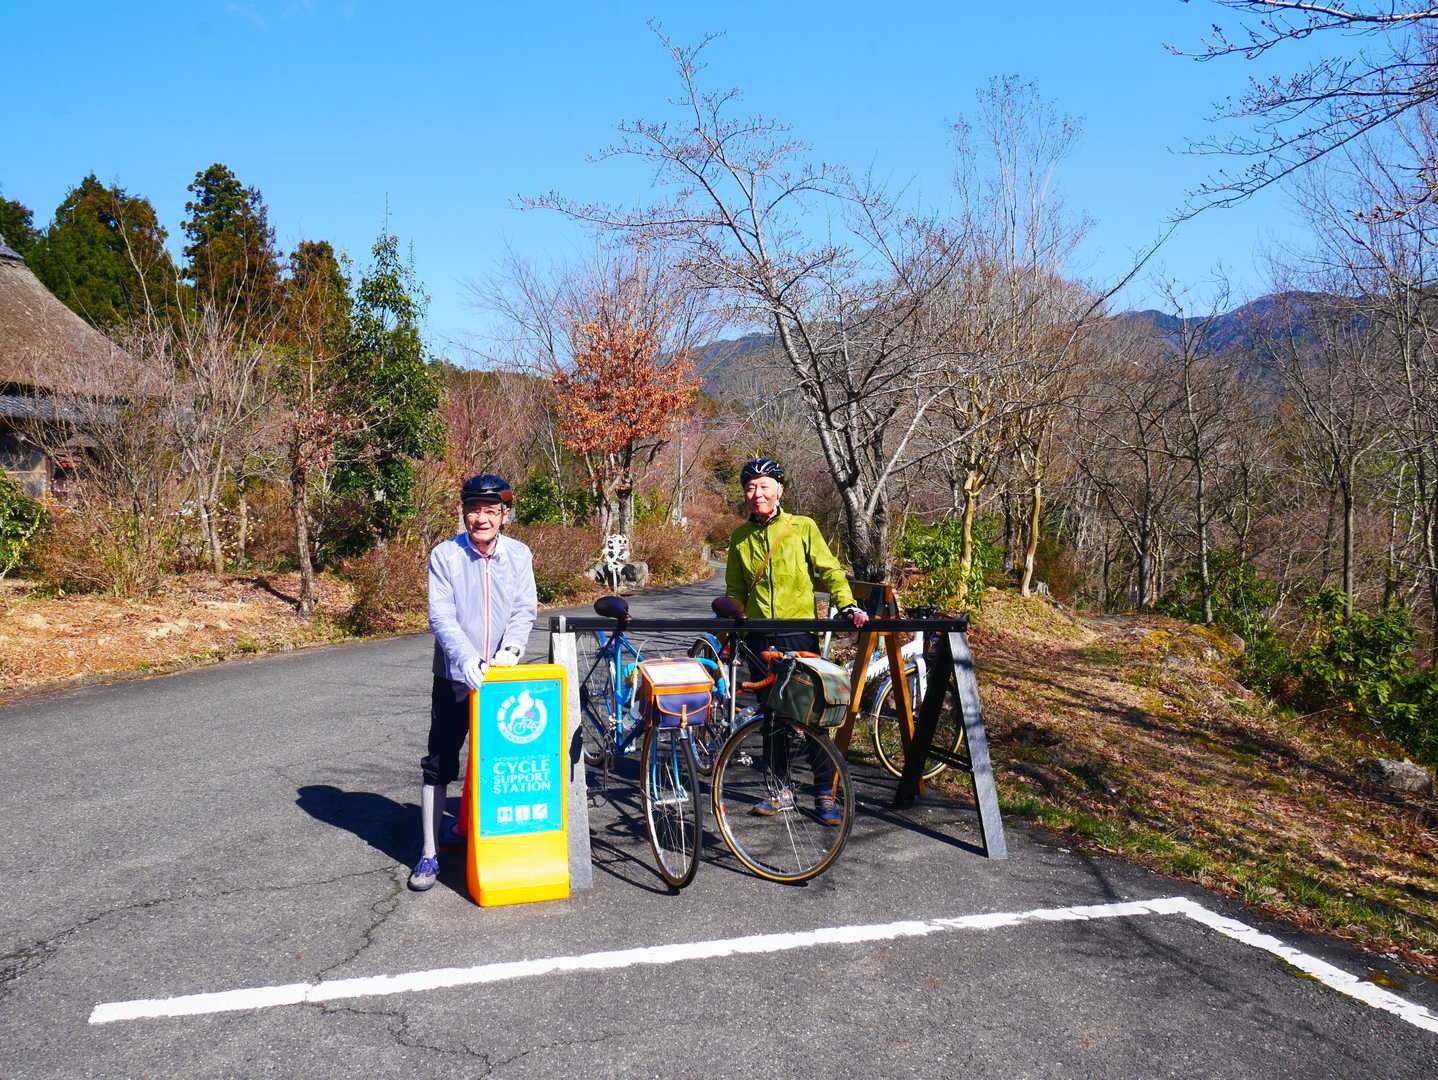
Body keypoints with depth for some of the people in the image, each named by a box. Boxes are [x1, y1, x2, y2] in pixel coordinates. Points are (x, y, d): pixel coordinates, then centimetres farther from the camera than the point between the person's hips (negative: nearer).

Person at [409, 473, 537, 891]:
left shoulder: (519, 555, 0)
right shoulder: (444, 555, -8)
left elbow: (525, 610, -3)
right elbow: (440, 615, -14)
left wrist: (510, 649, -22)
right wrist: (467, 659, -28)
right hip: (456, 677, -2)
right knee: (439, 765, 1)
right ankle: (430, 854, 10)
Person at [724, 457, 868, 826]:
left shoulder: (803, 528, 0)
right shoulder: (739, 538, 9)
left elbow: (829, 571, 0)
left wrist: (847, 605, -15)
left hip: (801, 634, -3)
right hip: (760, 639, 3)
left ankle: (825, 795, 6)